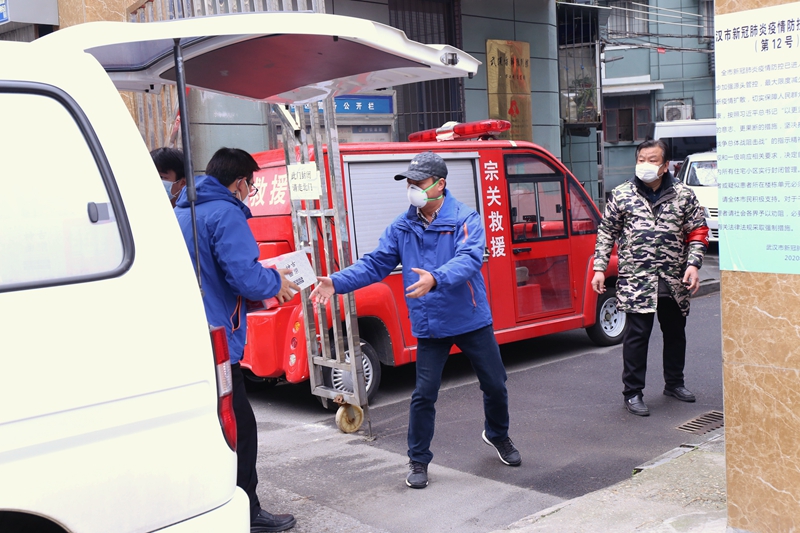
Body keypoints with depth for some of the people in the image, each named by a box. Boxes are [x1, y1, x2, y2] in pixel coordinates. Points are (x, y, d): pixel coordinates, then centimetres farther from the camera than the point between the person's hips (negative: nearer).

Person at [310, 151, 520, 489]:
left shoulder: (465, 220, -13)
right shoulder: (401, 227, 0)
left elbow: (468, 260, -29)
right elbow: (374, 264, -2)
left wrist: (435, 278, -48)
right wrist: (337, 283, -17)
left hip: (472, 321, -1)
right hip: (430, 326, 2)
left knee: (495, 385, 14)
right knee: (424, 394, 1)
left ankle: (497, 435, 43)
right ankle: (418, 461, 19)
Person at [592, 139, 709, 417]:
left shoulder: (683, 195, 4)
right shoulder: (621, 195, 2)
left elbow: (698, 232, 7)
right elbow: (606, 233, 7)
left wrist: (693, 263, -5)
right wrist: (600, 268, 1)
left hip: (674, 281, 3)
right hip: (636, 281, -2)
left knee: (675, 332, 16)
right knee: (637, 335, -3)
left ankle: (674, 383, 35)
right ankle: (632, 392, 8)